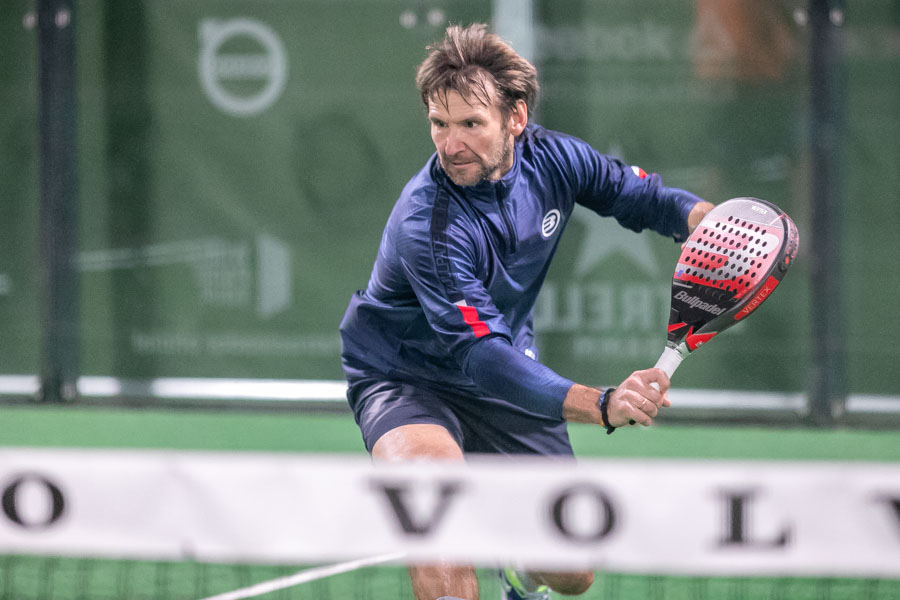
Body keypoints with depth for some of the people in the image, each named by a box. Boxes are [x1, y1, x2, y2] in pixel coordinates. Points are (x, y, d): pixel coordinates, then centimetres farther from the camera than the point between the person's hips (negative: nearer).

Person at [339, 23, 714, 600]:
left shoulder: (552, 158, -14)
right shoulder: (426, 225, -33)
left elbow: (643, 195, 4)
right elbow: (483, 358, -39)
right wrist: (602, 405, -52)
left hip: (510, 369, 6)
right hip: (405, 375, -6)